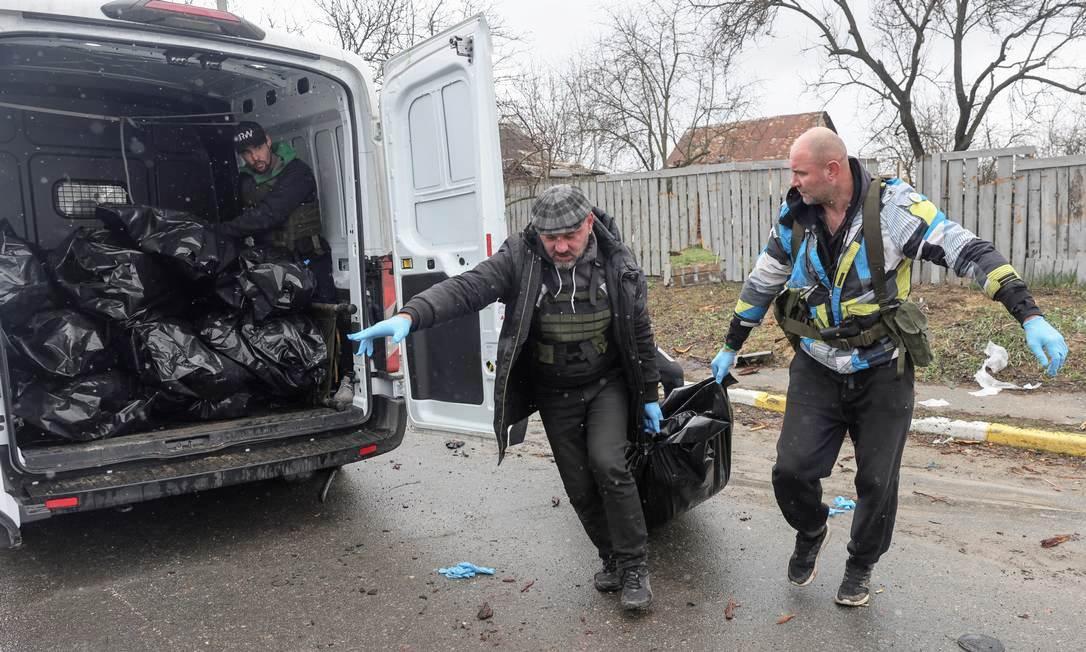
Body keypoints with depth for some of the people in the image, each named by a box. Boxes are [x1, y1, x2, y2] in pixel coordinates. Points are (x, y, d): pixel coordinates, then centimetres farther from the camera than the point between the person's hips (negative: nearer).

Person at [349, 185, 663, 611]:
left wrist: (649, 396, 3)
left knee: (607, 464, -20)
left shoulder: (617, 264, -12)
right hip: (554, 394, 1)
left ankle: (634, 566, 0)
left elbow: (640, 333, -2)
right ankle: (612, 559, 33)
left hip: (607, 385, -1)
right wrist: (410, 316, -49)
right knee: (579, 485, 9)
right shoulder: (520, 258, -17)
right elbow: (467, 288, -31)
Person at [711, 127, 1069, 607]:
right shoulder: (794, 218, -2)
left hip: (883, 372, -2)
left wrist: (1030, 316, -29)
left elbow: (969, 252, -19)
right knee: (791, 468, -5)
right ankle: (811, 533, 30)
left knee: (877, 481, 9)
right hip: (816, 369, 3)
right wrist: (731, 347, 18)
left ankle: (861, 566, 36)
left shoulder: (893, 207, -16)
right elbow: (761, 284, 9)